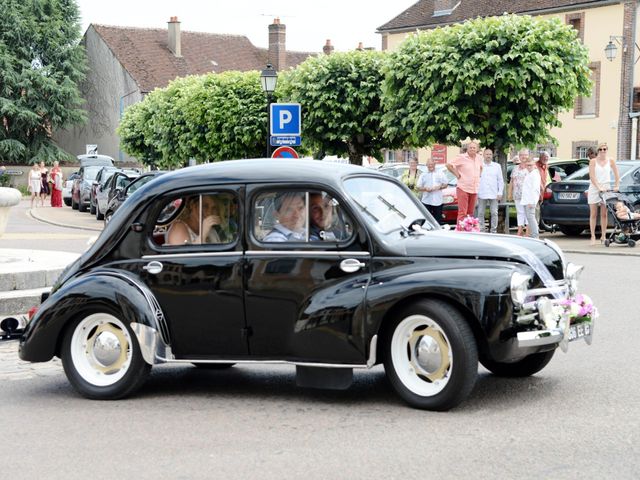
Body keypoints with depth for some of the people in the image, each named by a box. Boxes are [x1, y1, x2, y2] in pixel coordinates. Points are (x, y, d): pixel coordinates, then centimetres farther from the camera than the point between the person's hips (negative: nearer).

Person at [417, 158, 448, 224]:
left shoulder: (440, 173, 12)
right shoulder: (423, 175, 11)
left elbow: (446, 184, 9)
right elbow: (419, 188, 6)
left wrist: (440, 187, -11)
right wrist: (425, 189, -14)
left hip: (438, 201, 0)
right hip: (426, 201, 0)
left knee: (438, 220, 1)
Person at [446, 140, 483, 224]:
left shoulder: (479, 158, 11)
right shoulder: (462, 157, -8)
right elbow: (448, 165, -7)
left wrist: (478, 175, 16)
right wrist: (457, 174, -6)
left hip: (474, 189, 6)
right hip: (463, 188, -6)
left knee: (470, 213, 9)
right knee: (462, 212, -10)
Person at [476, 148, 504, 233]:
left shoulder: (497, 166, 10)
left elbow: (500, 180, 10)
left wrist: (500, 193, 1)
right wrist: (475, 192, 2)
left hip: (493, 194, 0)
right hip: (481, 194, 0)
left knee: (494, 213, -2)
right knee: (480, 213, 0)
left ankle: (493, 230, 4)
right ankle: (481, 230, 6)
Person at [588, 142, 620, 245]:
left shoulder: (611, 161, 6)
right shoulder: (593, 161, -1)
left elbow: (616, 175, 8)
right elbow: (592, 177, -9)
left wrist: (616, 186, -4)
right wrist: (599, 187, -19)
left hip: (606, 188, 2)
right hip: (594, 189, -2)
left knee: (604, 214, 3)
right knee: (593, 214, 0)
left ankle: (603, 236, 8)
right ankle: (593, 237, 2)